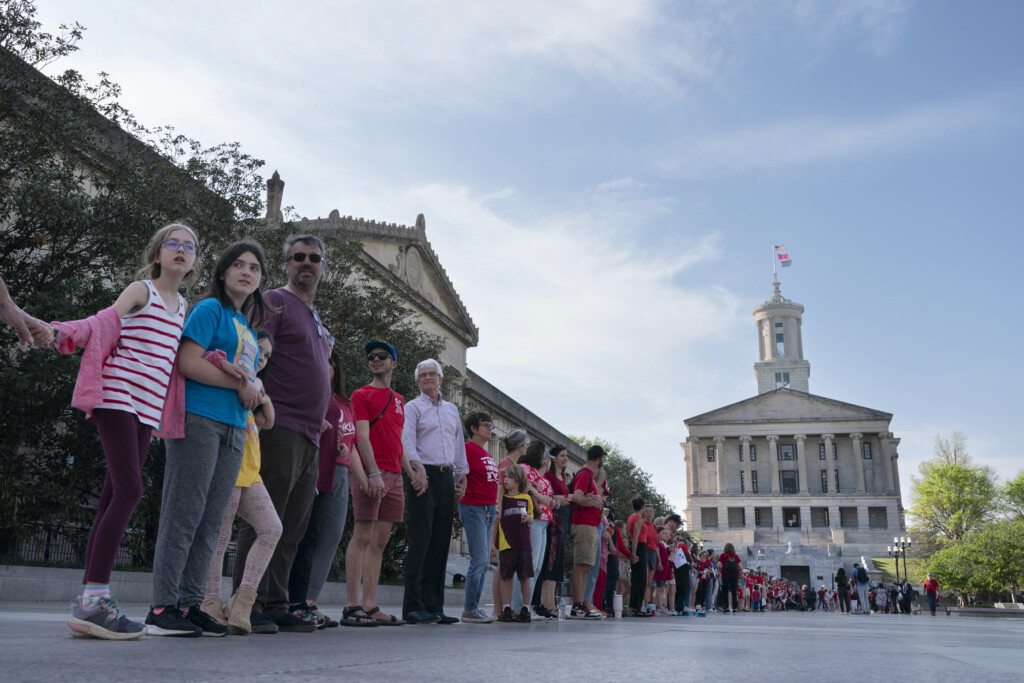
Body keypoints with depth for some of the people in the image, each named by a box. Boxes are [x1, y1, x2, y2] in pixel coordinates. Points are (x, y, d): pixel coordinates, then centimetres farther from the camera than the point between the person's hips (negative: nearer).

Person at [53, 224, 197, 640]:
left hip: (147, 409, 7)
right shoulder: (141, 290, 2)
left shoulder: (182, 307, 21)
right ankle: (95, 598, -17)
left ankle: (88, 598, 6)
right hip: (118, 397, -6)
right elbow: (104, 322, -10)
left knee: (114, 497, 4)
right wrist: (58, 332, -26)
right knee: (129, 489, -18)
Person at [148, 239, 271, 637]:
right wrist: (240, 383, -8)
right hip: (199, 420, -8)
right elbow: (188, 362, -12)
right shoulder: (210, 309, 0)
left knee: (211, 522, 6)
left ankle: (190, 604, 11)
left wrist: (256, 386, 2)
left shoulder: (249, 327, 24)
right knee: (183, 515, -8)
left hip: (233, 429, 8)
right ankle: (162, 609, -4)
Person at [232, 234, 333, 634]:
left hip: (309, 436, 8)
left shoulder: (317, 320, 25)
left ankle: (275, 605, 14)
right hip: (281, 428, -8)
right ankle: (248, 605, -2)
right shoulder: (275, 302, 0)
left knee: (292, 527, 8)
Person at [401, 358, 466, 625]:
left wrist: (462, 478, 17)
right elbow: (407, 442, -11)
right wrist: (417, 468, -26)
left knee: (441, 542, 4)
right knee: (420, 540, -10)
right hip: (422, 475, -6)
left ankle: (434, 606, 8)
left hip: (446, 477, 6)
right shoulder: (412, 408, 3)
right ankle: (413, 607, -8)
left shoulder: (452, 409, 22)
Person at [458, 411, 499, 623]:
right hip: (473, 507, -9)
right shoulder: (468, 448, -7)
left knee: (484, 562, 9)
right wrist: (463, 500, -17)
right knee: (480, 559, -10)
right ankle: (469, 610, -2)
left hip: (489, 509, 9)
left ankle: (472, 606, 15)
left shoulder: (487, 454, 18)